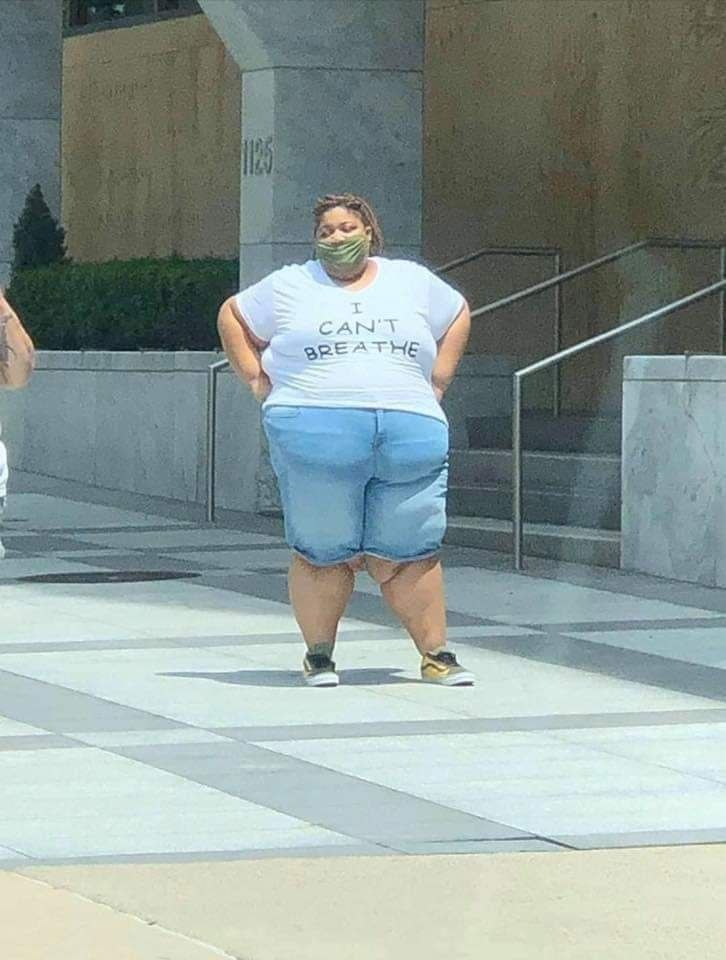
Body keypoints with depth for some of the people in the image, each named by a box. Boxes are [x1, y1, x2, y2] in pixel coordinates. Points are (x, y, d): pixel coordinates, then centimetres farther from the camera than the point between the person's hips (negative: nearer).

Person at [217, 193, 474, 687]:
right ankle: (319, 655, 11)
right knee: (323, 554, -2)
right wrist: (256, 378, 11)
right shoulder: (289, 286, 13)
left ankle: (437, 653, 6)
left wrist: (438, 381, 19)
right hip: (315, 435, -1)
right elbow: (232, 317, 23)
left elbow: (459, 315, 31)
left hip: (411, 433, 1)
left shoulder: (413, 282, 18)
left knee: (408, 555, -1)